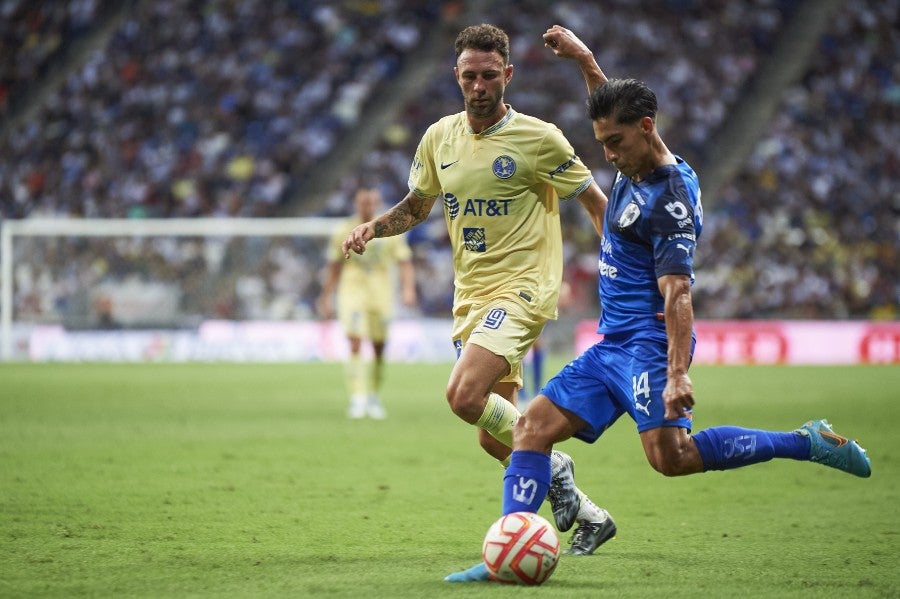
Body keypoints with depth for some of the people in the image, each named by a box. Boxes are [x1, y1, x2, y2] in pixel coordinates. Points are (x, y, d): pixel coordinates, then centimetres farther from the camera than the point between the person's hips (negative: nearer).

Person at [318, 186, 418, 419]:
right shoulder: (344, 231, 4)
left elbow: (404, 262, 3)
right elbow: (333, 267, 11)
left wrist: (408, 289, -13)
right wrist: (326, 298, 10)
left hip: (381, 294, 1)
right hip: (352, 291, -1)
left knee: (379, 349, 7)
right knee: (355, 345, -17)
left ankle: (374, 397, 25)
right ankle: (357, 398, -19)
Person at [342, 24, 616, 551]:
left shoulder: (538, 138, -9)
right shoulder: (439, 138, 6)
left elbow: (596, 202, -2)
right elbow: (417, 206, 20)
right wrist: (373, 227, 1)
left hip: (522, 286, -7)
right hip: (470, 295, 7)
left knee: (464, 396, -27)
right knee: (494, 437, 6)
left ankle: (551, 464, -5)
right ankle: (588, 515, 21)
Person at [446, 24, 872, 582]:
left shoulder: (672, 197, -17)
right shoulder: (636, 167, 10)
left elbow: (677, 291, -23)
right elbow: (614, 108, 34)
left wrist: (678, 373, -30)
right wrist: (583, 58, 31)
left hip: (648, 342, -9)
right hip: (612, 346, 9)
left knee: (671, 455, -22)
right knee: (533, 427, 0)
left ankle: (808, 442, -11)